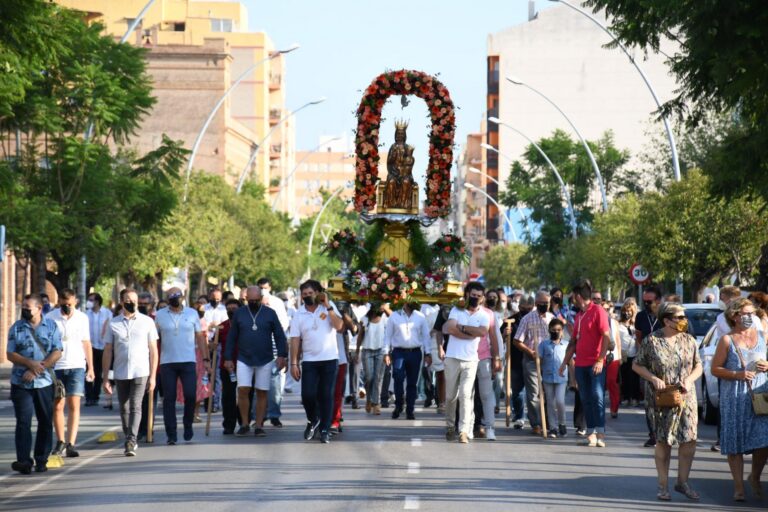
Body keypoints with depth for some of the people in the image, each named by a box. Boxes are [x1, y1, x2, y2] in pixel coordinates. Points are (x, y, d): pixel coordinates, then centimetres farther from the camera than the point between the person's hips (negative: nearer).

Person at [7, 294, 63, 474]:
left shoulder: (51, 326, 3)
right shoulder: (16, 328, 5)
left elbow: (57, 352, -4)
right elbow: (10, 354, 0)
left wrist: (37, 369, -13)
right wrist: (30, 363, -16)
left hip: (44, 382, 1)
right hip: (21, 383, -1)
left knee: (46, 422, 5)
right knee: (23, 422, -7)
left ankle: (41, 460, 15)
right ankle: (24, 461, -11)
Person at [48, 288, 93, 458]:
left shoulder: (82, 318, 6)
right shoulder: (50, 318, 0)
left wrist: (90, 367, 11)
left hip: (76, 367, 0)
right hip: (56, 367, 0)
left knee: (74, 405, -8)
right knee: (57, 406, 4)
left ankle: (70, 444, -10)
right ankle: (60, 442, 17)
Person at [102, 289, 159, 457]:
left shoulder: (147, 322, 4)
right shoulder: (113, 324, 6)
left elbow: (153, 350, 5)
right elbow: (107, 352, 7)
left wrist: (153, 376, -1)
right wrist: (105, 378, 2)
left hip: (140, 373, -2)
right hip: (120, 374, 2)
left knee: (135, 407, -14)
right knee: (124, 409, 9)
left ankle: (131, 442, -20)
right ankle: (130, 441, 23)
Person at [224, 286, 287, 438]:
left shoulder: (270, 313, 2)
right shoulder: (239, 313, 5)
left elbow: (279, 336, 2)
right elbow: (232, 337, 8)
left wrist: (282, 355, -7)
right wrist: (228, 358, 5)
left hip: (265, 360, 0)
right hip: (243, 360, 0)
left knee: (262, 393, 1)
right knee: (242, 390, -11)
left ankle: (259, 426, 8)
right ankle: (244, 424, 1)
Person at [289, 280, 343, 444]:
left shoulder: (329, 307, 1)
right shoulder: (299, 314, 3)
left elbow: (339, 326, -13)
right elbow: (295, 340, 1)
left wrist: (328, 306, -15)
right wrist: (294, 363, -4)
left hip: (329, 359, -1)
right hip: (309, 361, 1)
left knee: (326, 395, 1)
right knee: (307, 394, -7)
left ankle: (325, 429, 9)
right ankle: (313, 420, 20)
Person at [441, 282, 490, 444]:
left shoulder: (483, 316, 8)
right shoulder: (457, 310, 7)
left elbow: (482, 332, -13)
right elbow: (450, 328, -11)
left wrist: (462, 327, -9)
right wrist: (472, 333, -11)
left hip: (471, 360, -1)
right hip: (452, 358, 1)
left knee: (466, 395, -10)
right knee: (451, 395, 7)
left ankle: (464, 431, -13)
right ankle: (450, 427, 22)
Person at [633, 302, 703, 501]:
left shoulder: (689, 340, 4)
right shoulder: (651, 341, -7)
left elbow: (698, 366, 11)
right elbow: (637, 365, 0)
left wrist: (689, 380, -9)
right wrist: (653, 379, -14)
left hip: (686, 397, 3)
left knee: (689, 440, -2)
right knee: (663, 441, 1)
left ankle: (682, 481, 13)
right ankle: (663, 485, 11)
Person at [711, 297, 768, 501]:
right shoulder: (727, 340, 1)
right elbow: (715, 369, -1)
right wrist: (737, 375, -15)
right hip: (734, 398, -2)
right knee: (735, 442, 0)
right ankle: (738, 486, 8)